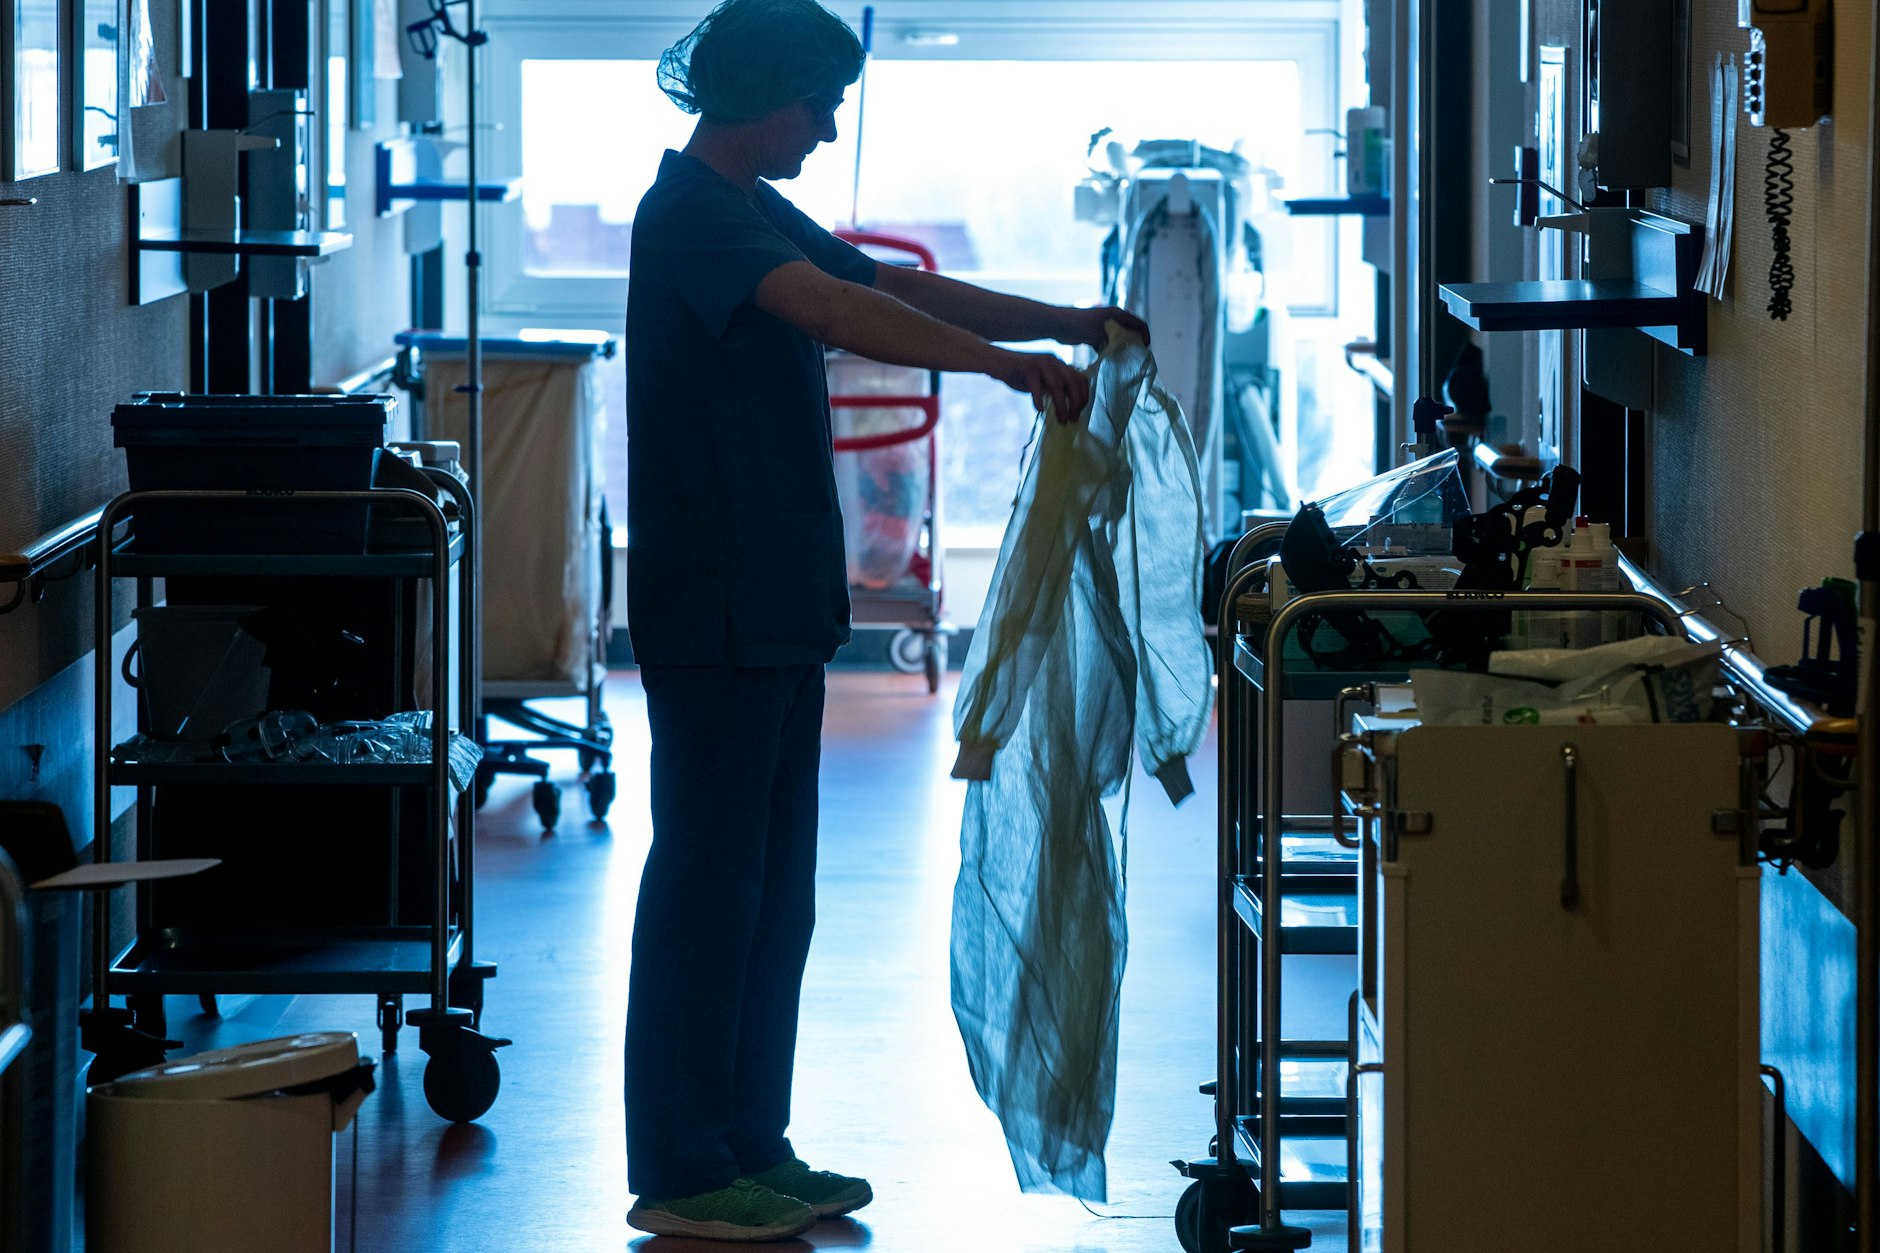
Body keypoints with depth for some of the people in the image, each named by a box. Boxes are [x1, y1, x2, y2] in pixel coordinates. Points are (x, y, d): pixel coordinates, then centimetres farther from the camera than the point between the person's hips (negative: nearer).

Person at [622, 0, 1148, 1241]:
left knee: (776, 890, 13)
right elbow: (836, 311, -28)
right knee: (708, 880, -6)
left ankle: (751, 1148, 19)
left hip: (780, 603, 10)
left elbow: (900, 289, 18)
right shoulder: (691, 212, -14)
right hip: (713, 610, -10)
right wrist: (1007, 362, -34)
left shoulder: (760, 214, 17)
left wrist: (1064, 323, 7)